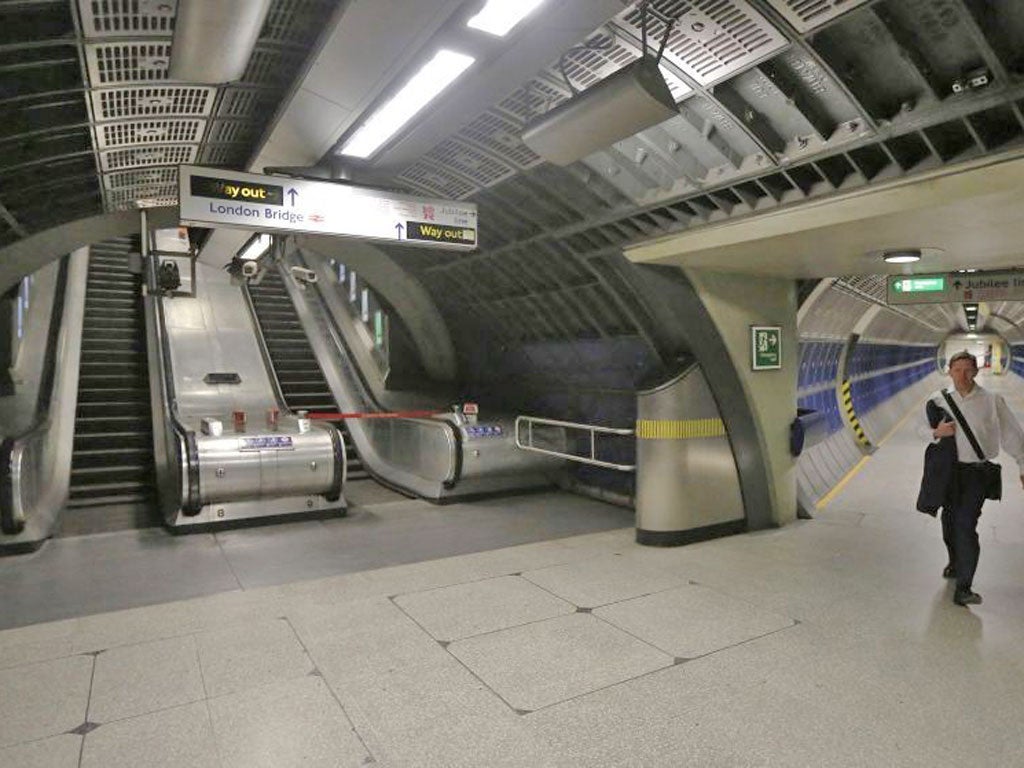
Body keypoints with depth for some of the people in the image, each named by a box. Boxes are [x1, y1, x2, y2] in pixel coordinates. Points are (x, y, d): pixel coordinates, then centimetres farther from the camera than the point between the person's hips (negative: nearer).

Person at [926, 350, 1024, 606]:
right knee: (949, 520, 16)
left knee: (965, 525, -12)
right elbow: (924, 428, 9)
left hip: (977, 472, -3)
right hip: (949, 470, 3)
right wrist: (937, 432, -14)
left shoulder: (992, 400, -4)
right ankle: (956, 563, 42)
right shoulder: (938, 400, 0)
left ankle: (963, 588, -6)